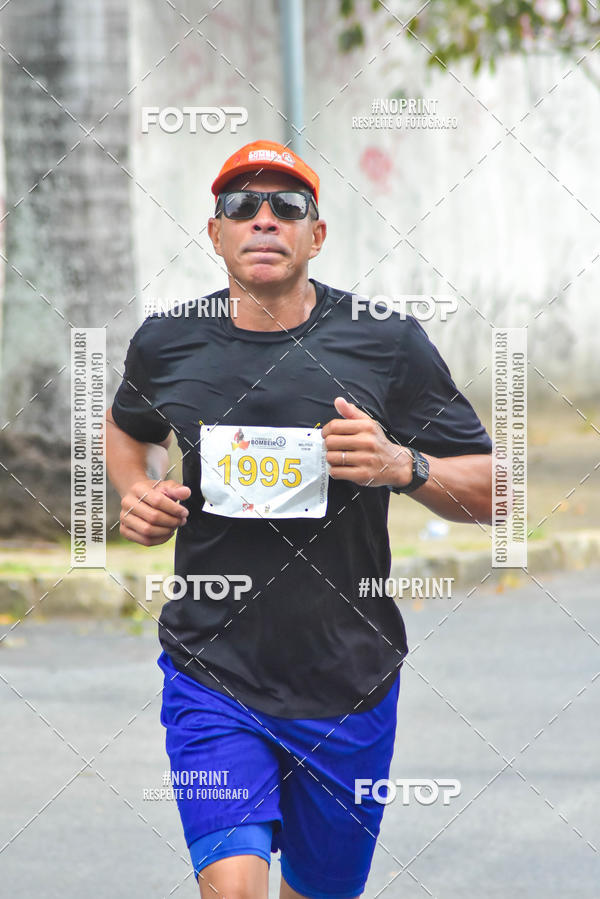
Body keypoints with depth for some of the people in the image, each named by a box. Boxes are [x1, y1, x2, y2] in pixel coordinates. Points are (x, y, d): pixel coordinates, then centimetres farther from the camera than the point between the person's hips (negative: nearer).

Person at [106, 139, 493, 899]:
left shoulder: (387, 343, -3)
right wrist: (137, 493, 5)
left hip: (346, 684, 0)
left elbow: (492, 490, 1)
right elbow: (128, 426, 26)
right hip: (211, 674, 0)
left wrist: (403, 466, -18)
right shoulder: (166, 344, 2)